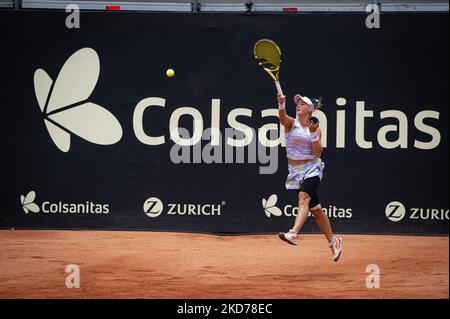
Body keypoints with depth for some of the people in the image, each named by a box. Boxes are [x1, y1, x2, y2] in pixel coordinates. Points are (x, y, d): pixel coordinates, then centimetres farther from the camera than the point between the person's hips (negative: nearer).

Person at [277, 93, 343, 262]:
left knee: (303, 197, -29)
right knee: (315, 209, 8)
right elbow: (283, 117, -22)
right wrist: (282, 104, -41)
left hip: (312, 168, -3)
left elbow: (318, 152, -7)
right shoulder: (291, 123, 2)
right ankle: (333, 241, 21)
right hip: (295, 171, 3)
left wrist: (313, 134, -17)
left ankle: (293, 234, -47)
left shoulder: (315, 128, 2)